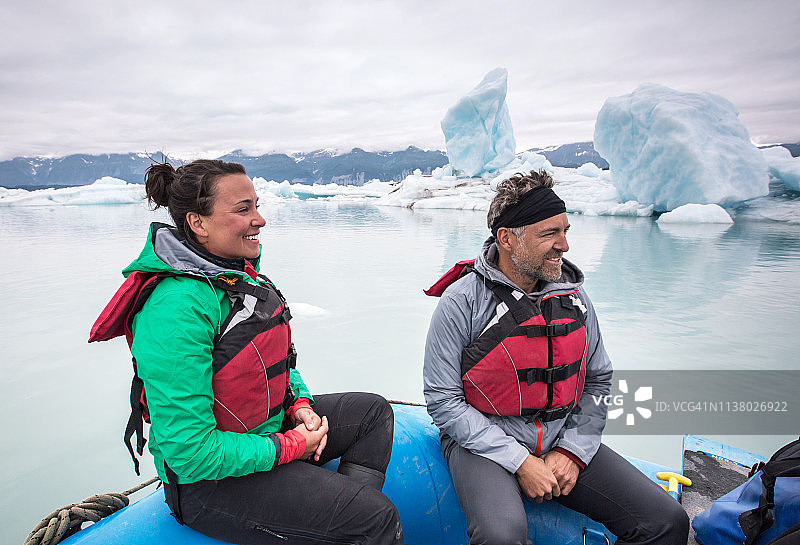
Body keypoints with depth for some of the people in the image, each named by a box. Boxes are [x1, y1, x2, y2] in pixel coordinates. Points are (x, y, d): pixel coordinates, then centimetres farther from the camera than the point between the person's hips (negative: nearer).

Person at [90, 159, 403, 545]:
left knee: (373, 411, 12)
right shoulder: (177, 307, -27)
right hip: (209, 483, -9)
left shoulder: (238, 274, 3)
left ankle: (344, 507, 4)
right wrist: (289, 447, -18)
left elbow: (278, 360, 18)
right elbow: (191, 453, -28)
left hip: (270, 427, 9)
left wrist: (299, 404, -1)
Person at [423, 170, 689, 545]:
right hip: (486, 444, -4)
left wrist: (573, 451, -3)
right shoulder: (463, 300, -13)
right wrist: (519, 462, -16)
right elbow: (443, 401, -13)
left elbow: (599, 382, 10)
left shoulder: (572, 294, 3)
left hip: (563, 441, 5)